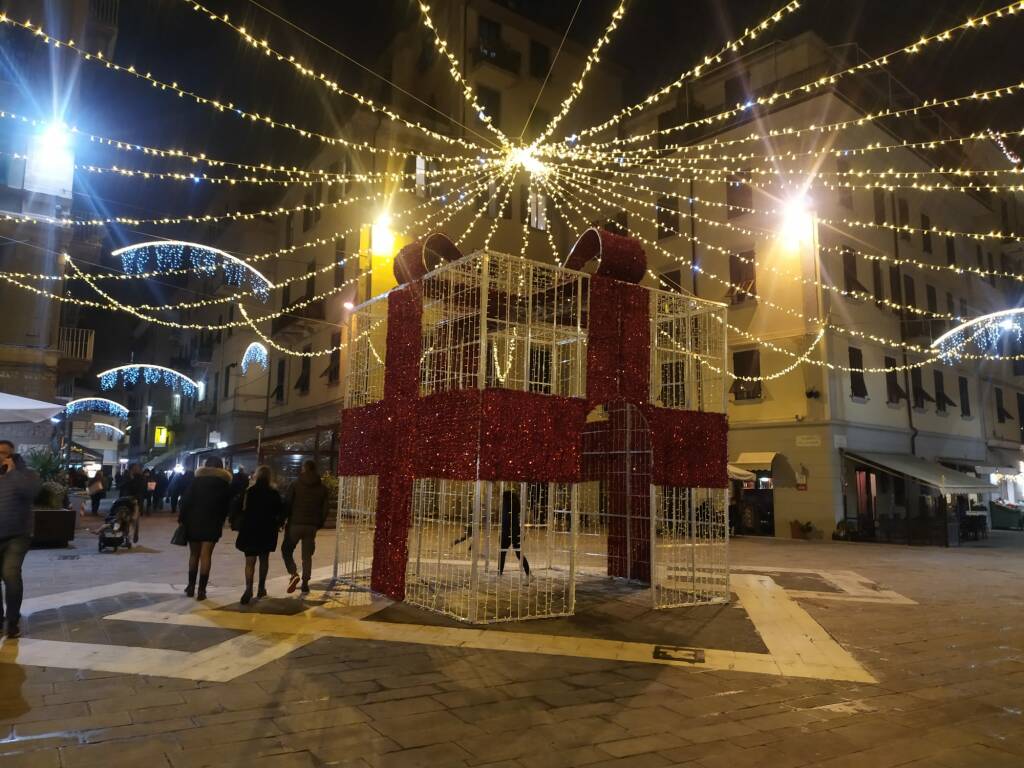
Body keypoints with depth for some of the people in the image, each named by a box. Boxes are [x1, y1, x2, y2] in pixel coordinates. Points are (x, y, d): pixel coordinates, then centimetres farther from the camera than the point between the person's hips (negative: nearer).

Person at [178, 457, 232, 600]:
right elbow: (226, 506, 1)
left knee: (194, 554, 15)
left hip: (194, 521, 1)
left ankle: (191, 586, 19)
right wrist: (220, 522, 6)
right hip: (213, 523, -1)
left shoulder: (197, 480, 3)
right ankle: (201, 590, -5)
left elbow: (186, 500, -3)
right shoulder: (224, 483, 4)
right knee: (206, 556, -2)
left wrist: (182, 518, 0)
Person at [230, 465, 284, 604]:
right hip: (267, 531, 1)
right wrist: (277, 525, 8)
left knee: (250, 561, 0)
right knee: (264, 559, 16)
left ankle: (249, 589, -18)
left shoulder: (247, 492, -2)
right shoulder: (274, 494, -4)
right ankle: (261, 588, 20)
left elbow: (236, 508, -5)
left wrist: (235, 524, 5)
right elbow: (281, 512, -5)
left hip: (249, 531, 0)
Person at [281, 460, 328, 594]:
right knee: (307, 555, 12)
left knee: (286, 550, 12)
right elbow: (325, 509, 5)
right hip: (312, 526, 3)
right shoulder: (322, 488, 5)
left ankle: (294, 574, -10)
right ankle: (305, 583, 10)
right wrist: (319, 524, 13)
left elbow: (287, 504, -7)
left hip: (295, 524, -3)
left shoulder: (295, 485, -4)